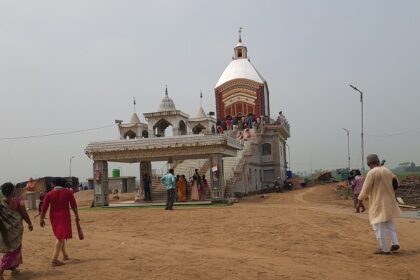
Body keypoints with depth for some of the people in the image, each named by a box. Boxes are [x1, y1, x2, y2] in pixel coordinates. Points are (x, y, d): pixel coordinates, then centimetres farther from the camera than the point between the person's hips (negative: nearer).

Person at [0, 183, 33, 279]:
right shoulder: (18, 201, -15)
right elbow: (24, 215, -9)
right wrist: (30, 224, 6)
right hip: (15, 228, -4)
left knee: (12, 248, 22)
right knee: (13, 250, 6)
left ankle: (13, 268, 29)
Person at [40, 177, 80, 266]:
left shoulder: (49, 194, -3)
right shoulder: (68, 192, -3)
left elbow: (44, 208, -4)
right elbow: (74, 205, -3)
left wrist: (42, 219, 4)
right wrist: (76, 215, 4)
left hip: (54, 217, 3)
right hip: (64, 216, -3)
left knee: (59, 236, 21)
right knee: (61, 237, -4)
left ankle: (64, 255, 34)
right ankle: (54, 259, -13)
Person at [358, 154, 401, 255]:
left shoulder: (371, 173, -17)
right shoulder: (387, 170, 3)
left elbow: (365, 189, -16)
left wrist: (360, 200, -3)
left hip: (378, 203, -7)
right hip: (389, 201, 7)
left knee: (379, 225, 4)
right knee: (389, 223, 25)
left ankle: (384, 249, 8)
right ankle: (395, 243, 15)